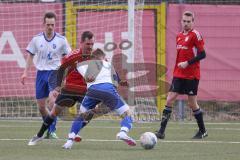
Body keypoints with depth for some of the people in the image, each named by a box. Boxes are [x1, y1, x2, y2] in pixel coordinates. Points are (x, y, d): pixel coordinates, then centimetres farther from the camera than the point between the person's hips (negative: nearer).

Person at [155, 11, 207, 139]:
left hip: (192, 76, -6)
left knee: (192, 103, 0)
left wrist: (187, 63, -19)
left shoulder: (195, 35, -8)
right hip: (178, 75, 6)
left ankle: (202, 131, 17)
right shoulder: (179, 36, 13)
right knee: (169, 99, -5)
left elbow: (202, 54, -13)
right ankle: (162, 131, -6)